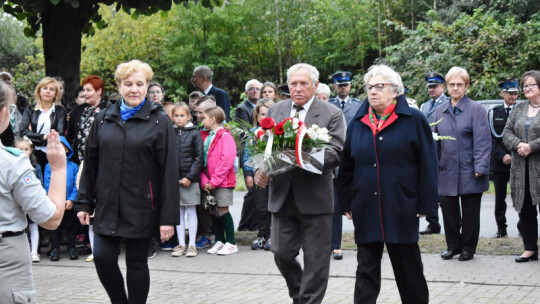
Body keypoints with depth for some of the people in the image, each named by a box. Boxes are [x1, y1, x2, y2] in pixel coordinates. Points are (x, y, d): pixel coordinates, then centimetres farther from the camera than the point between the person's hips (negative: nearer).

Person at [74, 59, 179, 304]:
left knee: (136, 263, 4)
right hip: (108, 205, 3)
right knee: (102, 258, -3)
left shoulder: (159, 122, -3)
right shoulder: (103, 119, 8)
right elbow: (90, 163, 12)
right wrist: (84, 203, 7)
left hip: (141, 206, -3)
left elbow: (169, 171, -7)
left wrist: (168, 217, -11)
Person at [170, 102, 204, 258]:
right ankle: (181, 244, 14)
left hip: (190, 179, -3)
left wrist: (189, 177, -10)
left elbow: (199, 157, -4)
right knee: (178, 211, 8)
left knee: (191, 211, 2)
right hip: (174, 179, 3)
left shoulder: (195, 133, -1)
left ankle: (192, 245, 7)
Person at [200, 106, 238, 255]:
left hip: (223, 181, -7)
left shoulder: (225, 136, -9)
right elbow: (202, 160, 11)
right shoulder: (205, 137, 13)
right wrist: (204, 181, -2)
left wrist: (214, 181, -17)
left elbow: (227, 159, -17)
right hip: (210, 183, 7)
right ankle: (219, 241, 19)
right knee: (213, 211, 9)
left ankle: (231, 243, 2)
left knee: (223, 210, -5)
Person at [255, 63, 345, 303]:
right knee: (282, 253, 8)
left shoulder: (332, 114, -2)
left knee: (315, 259, 1)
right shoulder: (275, 111, 11)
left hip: (315, 198, -4)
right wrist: (260, 170, -10)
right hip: (282, 196, 4)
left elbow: (335, 153, -12)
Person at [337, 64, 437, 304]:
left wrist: (425, 204, -9)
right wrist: (346, 203, 8)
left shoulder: (414, 120, -1)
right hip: (366, 210, 3)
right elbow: (346, 167, 14)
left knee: (408, 269, 9)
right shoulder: (357, 124, 10)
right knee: (366, 271, 5)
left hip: (401, 209, -3)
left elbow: (427, 165, -3)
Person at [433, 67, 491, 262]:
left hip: (469, 172, -4)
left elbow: (482, 141, -9)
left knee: (470, 212, 5)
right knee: (448, 209, 6)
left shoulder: (476, 109, -4)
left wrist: (480, 167, -15)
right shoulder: (440, 111, 10)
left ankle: (468, 247, 17)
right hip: (447, 171, 4)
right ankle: (453, 245, 20)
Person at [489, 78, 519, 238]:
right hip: (499, 162, 2)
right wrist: (502, 156, -9)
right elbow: (491, 138, 4)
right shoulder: (494, 113, 8)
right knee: (500, 197, 6)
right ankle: (501, 229, 14)